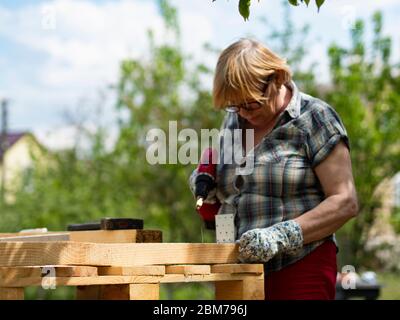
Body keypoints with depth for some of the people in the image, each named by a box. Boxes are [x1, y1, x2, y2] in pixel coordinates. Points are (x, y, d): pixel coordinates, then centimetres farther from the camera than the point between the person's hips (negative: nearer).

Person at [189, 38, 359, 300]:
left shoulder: (314, 117, -6)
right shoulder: (233, 120, 13)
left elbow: (345, 202, -12)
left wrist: (281, 236, -21)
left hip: (300, 271, -6)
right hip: (238, 273, 6)